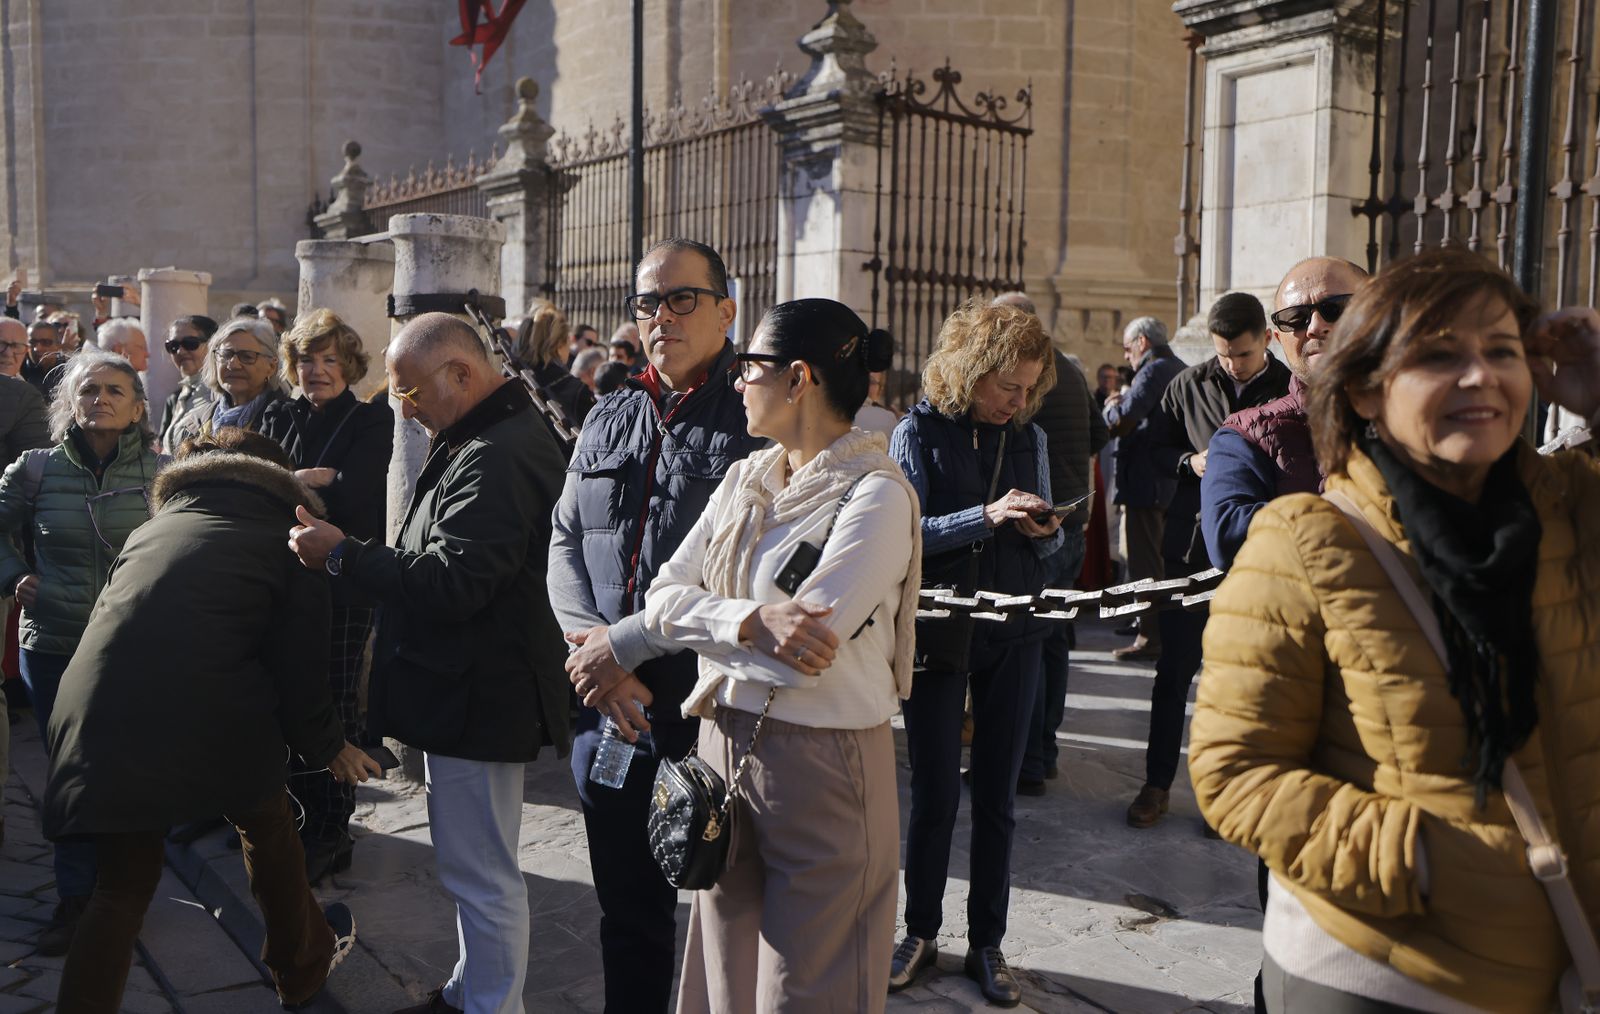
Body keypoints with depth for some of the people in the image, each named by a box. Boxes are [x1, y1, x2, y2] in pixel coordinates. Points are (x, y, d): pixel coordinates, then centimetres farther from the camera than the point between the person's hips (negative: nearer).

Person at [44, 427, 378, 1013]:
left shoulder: (153, 527, 24)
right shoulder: (287, 539, 10)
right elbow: (298, 664, 5)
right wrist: (325, 748, 20)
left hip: (95, 717, 4)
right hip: (210, 718, -3)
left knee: (122, 886, 18)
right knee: (266, 826, 24)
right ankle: (302, 966, 42)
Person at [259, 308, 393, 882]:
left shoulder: (372, 420, 1)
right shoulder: (279, 419, 14)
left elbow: (354, 494, -14)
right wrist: (311, 479, -11)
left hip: (344, 582, -4)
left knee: (335, 703, -1)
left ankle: (331, 830, 10)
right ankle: (299, 819, 18)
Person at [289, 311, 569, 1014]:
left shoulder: (496, 459, -23)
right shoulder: (500, 437, 13)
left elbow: (450, 583, -26)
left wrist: (341, 555, -17)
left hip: (477, 700, -11)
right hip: (472, 690, 11)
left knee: (480, 872, 2)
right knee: (475, 863, 22)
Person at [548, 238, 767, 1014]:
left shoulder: (756, 422, -9)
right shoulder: (608, 418, 12)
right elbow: (565, 542, 8)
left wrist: (625, 641, -16)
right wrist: (593, 654, -7)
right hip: (607, 708, 6)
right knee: (626, 905, 20)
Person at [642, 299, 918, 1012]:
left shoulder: (877, 495, -15)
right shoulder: (745, 479, 7)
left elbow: (809, 651, -23)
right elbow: (663, 595, -1)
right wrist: (750, 621, -23)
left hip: (822, 768, -6)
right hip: (725, 746, 6)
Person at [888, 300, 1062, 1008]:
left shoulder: (1030, 438, 7)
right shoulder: (920, 432, -5)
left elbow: (1047, 541, 13)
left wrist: (1046, 532, -10)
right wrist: (986, 517, -23)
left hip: (1012, 635, 3)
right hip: (938, 629, -3)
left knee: (997, 796, 8)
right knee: (935, 793, 5)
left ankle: (987, 943, 22)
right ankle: (921, 932, 24)